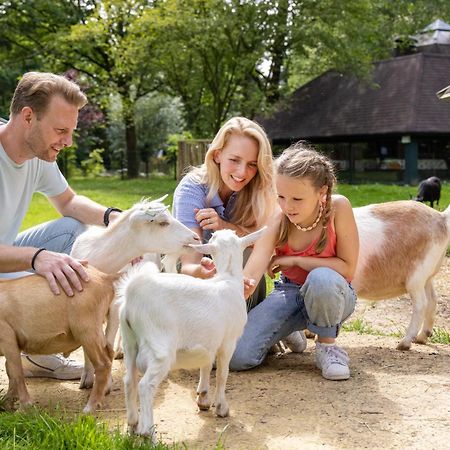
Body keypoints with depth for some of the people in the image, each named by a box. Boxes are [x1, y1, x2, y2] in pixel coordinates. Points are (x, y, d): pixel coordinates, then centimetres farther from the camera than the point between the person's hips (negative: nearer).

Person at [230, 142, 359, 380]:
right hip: (290, 292, 2)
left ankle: (327, 344, -11)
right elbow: (249, 276, -29)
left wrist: (295, 260, -21)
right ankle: (291, 331, 14)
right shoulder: (279, 220, -19)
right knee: (236, 356, -17)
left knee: (321, 278, -41)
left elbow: (348, 268, -20)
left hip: (331, 294, -2)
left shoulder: (338, 207, -23)